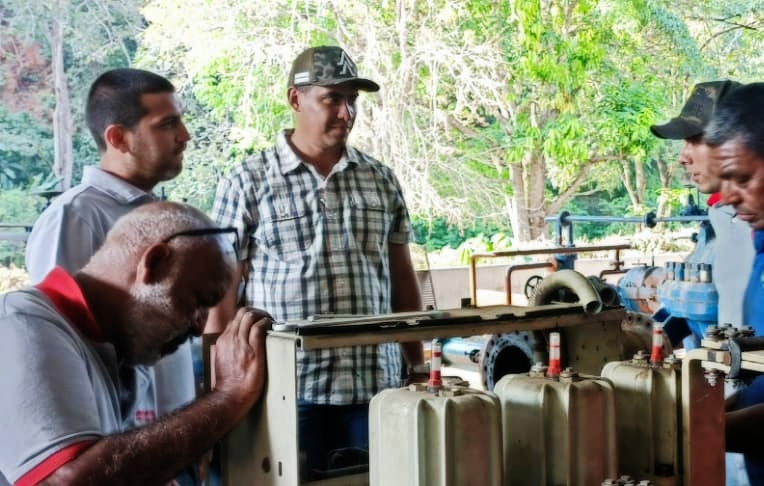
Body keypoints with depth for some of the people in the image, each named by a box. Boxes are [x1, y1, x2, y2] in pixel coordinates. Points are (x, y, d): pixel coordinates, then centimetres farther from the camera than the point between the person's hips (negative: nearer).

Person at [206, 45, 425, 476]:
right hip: (288, 390, -3)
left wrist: (419, 367, 13)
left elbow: (403, 279, 15)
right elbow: (221, 292, -2)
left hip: (376, 385, 3)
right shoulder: (248, 183, -2)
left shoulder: (381, 180, 9)